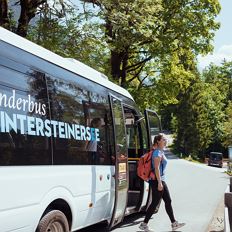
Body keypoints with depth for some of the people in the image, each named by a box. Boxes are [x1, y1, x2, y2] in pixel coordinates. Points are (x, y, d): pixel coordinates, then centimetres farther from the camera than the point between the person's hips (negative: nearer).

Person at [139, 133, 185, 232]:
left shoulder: (161, 152, 15)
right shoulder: (157, 152, -15)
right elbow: (156, 168, -22)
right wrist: (159, 183, -25)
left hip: (161, 180, 10)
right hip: (157, 181, -10)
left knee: (168, 201, 10)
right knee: (155, 203, -4)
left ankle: (174, 223, 15)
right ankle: (144, 224, 5)